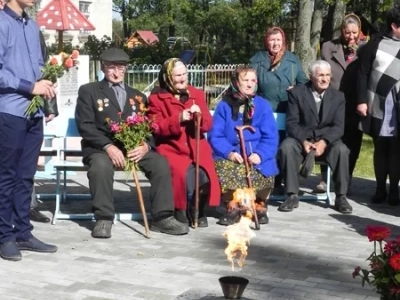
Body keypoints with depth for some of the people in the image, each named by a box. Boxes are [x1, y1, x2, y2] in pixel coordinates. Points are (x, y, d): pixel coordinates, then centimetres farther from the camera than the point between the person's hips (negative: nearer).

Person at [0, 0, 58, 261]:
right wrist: (30, 87, -14)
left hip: (34, 113, 7)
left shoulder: (33, 26, 14)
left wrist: (45, 84, 1)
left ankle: (23, 232, 19)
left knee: (26, 176, 11)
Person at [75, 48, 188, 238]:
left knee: (161, 163, -23)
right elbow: (85, 125, -3)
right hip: (101, 147, -3)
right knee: (101, 165, -37)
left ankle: (162, 218, -16)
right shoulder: (88, 91, 9)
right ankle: (103, 219, -26)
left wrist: (146, 146, -12)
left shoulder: (137, 96, 22)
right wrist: (108, 146, -19)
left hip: (134, 147, 3)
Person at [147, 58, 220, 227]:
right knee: (183, 174, -32)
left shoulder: (197, 94, 13)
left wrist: (200, 116, -14)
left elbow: (208, 125, 8)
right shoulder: (156, 97, 3)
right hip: (171, 148, -3)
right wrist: (178, 119, -18)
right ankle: (181, 211, -5)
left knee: (205, 175, -27)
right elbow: (156, 128, -5)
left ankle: (197, 211, 2)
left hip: (197, 148, 3)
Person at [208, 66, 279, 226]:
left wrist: (260, 154, -19)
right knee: (222, 168, -32)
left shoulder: (263, 105, 6)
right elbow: (215, 135, 0)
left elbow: (270, 137, -1)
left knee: (263, 172, -31)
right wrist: (229, 152, -18)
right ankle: (232, 207, -6)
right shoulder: (224, 106, 7)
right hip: (231, 157, 0)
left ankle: (260, 206, 3)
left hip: (256, 158, 0)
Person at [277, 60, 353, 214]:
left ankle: (341, 197, -17)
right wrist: (304, 141, -23)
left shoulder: (338, 96, 5)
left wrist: (324, 142, -22)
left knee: (342, 150, -31)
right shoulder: (297, 93, 0)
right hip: (301, 138, -1)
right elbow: (292, 123, -5)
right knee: (286, 148, -32)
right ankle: (292, 196, -22)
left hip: (327, 140, 1)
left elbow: (338, 126, -3)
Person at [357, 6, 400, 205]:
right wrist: (361, 100, -6)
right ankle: (380, 189, 16)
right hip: (378, 106, -1)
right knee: (380, 148, 7)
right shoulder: (376, 44, 1)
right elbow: (363, 73, 1)